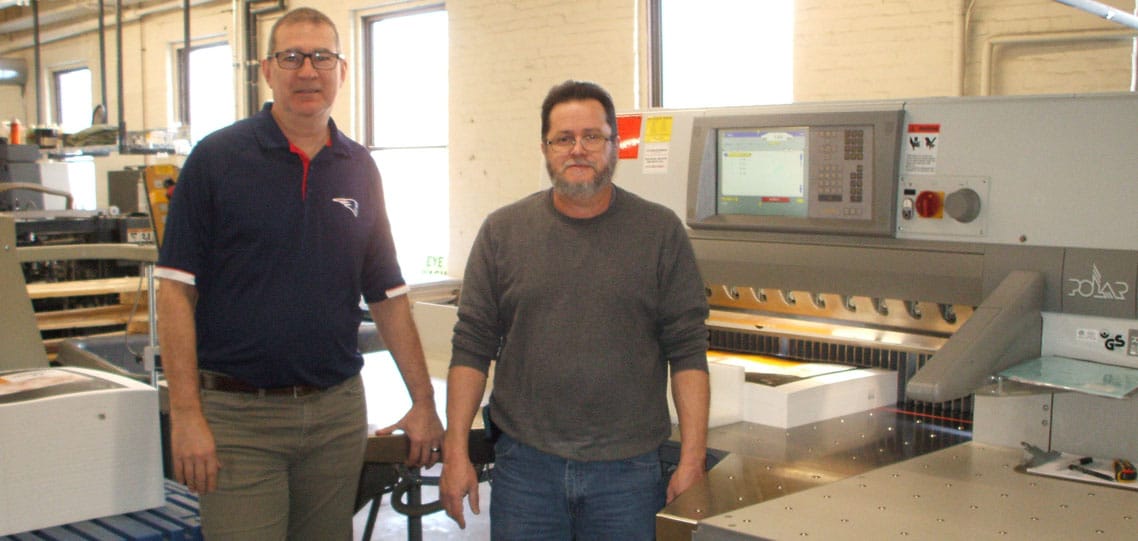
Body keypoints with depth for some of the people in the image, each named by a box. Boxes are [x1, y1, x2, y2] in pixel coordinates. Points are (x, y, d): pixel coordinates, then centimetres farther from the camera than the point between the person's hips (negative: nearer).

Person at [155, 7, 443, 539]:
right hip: (237, 413, -4)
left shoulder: (360, 169, 8)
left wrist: (423, 402, 7)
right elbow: (176, 291, -7)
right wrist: (186, 414, -14)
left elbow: (388, 294, 11)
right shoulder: (217, 158, -4)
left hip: (338, 411, 4)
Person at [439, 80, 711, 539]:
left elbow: (688, 352, -1)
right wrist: (456, 451, -1)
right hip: (525, 462, 1)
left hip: (628, 467, 0)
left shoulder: (661, 233, 1)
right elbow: (472, 346, 4)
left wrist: (692, 459, -6)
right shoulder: (503, 231, 4)